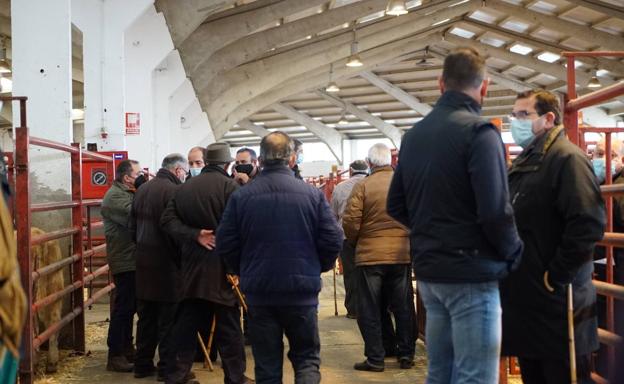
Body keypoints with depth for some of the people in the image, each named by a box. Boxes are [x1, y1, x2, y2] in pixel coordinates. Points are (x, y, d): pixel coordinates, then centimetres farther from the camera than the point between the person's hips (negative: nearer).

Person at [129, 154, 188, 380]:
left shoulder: (142, 190, 9)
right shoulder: (174, 191, -15)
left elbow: (133, 227, 13)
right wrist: (180, 257, -7)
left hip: (143, 262, 7)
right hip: (166, 264, -7)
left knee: (146, 318, 15)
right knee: (168, 320, 2)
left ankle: (142, 365, 21)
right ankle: (166, 368, 7)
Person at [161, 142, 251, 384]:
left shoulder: (185, 187, 8)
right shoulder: (229, 186, -11)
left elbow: (167, 220, 1)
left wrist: (195, 235, -8)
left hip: (192, 266, 5)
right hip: (222, 266, -5)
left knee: (187, 323, 10)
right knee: (228, 326, 3)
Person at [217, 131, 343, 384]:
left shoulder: (241, 196, -5)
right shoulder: (312, 194, -6)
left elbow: (226, 243, -3)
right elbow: (332, 240, -6)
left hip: (258, 290, 1)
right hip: (302, 289, -1)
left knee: (266, 364, 11)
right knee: (306, 355, 13)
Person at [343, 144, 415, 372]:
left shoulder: (362, 186, -9)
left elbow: (350, 222, -10)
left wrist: (354, 242, 9)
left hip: (370, 254, -2)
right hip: (402, 253, 3)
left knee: (370, 309, 6)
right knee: (403, 307, 13)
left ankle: (375, 359, 8)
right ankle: (406, 355, 18)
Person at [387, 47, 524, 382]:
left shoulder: (413, 135, 10)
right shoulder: (479, 132, -13)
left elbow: (396, 207, 14)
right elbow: (495, 211, -21)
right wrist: (513, 254, -5)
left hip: (428, 270, 8)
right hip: (471, 273, -8)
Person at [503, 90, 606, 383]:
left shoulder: (567, 159, -13)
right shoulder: (523, 162, 17)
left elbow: (588, 225, -24)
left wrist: (556, 276, -21)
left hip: (556, 303, -9)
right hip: (524, 297, 9)